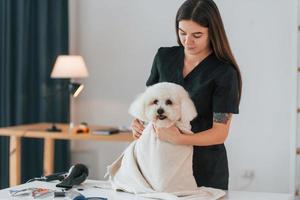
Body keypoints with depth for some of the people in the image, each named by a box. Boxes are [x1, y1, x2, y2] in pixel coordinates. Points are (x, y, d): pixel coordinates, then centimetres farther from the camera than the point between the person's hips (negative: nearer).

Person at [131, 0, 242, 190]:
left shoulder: (224, 73, -15)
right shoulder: (164, 57, -1)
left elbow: (220, 133, -16)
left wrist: (179, 138, -30)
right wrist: (140, 121, -9)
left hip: (205, 169, -4)